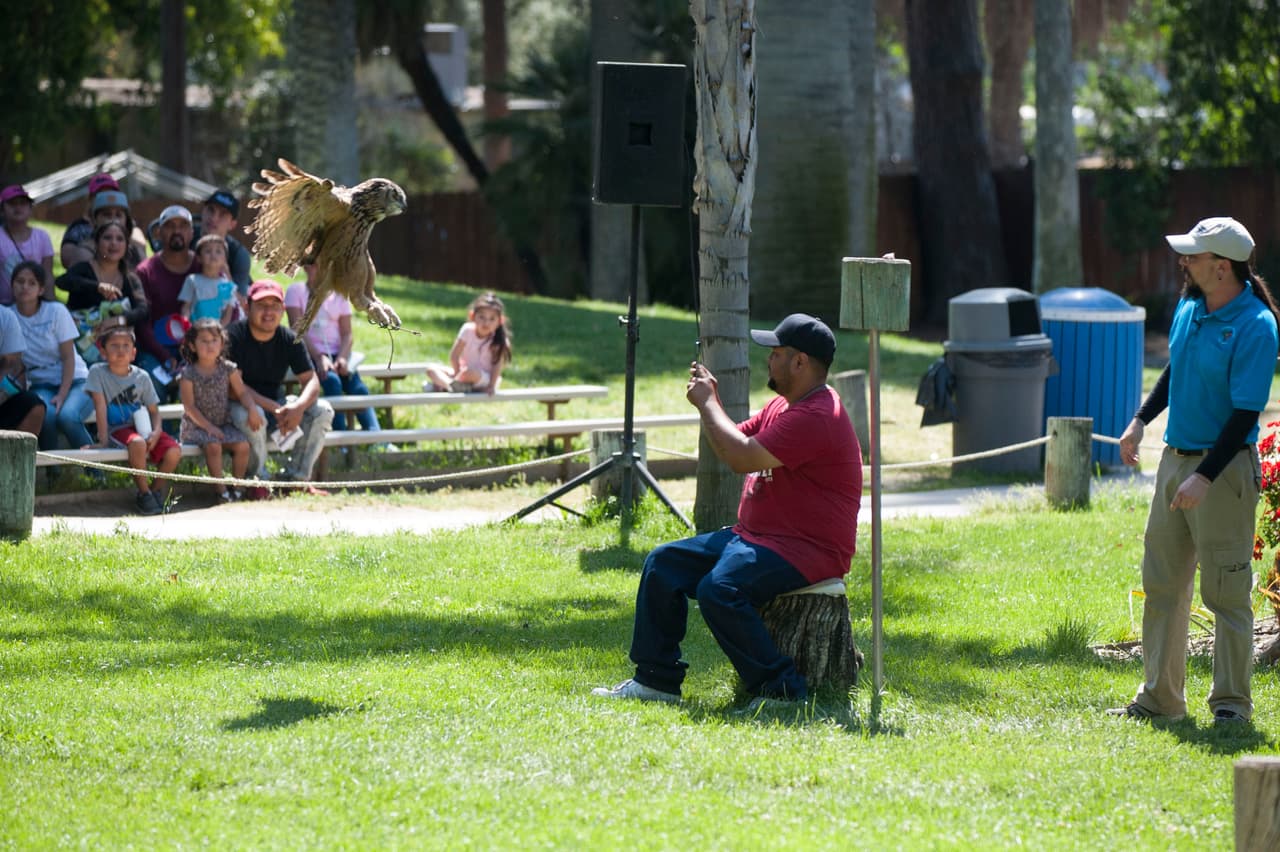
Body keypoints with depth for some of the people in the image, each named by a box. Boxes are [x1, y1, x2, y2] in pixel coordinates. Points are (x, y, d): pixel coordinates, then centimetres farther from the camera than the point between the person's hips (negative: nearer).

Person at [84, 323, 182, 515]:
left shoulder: (141, 377, 5)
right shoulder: (98, 373, -4)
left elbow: (154, 410, 8)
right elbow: (100, 406, -10)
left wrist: (156, 432, -12)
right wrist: (103, 439, -17)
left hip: (142, 427, 4)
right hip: (117, 429, -4)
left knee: (174, 452, -21)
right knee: (138, 444, -38)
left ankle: (156, 490, 4)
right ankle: (144, 494, -20)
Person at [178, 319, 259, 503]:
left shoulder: (228, 369, 5)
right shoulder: (188, 374, -7)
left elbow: (241, 392, 7)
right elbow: (190, 407, -9)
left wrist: (252, 409, -14)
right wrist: (208, 427, -18)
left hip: (224, 424, 4)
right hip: (196, 426, -4)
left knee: (243, 445, -21)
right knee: (213, 445, -32)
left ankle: (236, 486, -4)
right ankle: (220, 490, -22)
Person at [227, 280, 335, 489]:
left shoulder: (290, 340, 0)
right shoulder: (234, 336, -17)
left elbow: (311, 381, -4)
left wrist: (299, 406, -28)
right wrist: (274, 408, -31)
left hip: (277, 402, 6)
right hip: (243, 402, -6)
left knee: (322, 411, -15)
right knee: (251, 416, -40)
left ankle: (295, 477, -10)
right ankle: (258, 479, -19)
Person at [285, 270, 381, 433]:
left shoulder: (339, 295, 15)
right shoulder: (296, 291, 4)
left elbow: (346, 333, 7)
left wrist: (342, 357, -15)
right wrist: (319, 357, -20)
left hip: (336, 353, 4)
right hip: (309, 353, -4)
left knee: (357, 387, -23)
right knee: (332, 381, -33)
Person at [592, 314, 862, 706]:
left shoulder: (817, 417, -20)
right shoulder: (784, 405, 16)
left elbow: (743, 457, -26)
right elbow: (737, 439, 23)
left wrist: (708, 403, -12)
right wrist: (709, 401, 6)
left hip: (804, 549, -11)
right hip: (753, 537, 11)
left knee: (719, 589, -33)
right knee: (663, 563, 5)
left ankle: (784, 690, -24)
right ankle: (656, 678, 6)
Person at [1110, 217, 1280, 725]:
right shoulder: (1189, 308, 7)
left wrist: (1204, 478, -23)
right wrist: (1140, 421, 16)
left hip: (1224, 466, -8)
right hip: (1176, 457, 8)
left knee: (1226, 592, -1)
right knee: (1161, 584, 12)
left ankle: (1231, 703, 8)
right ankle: (1160, 697, 20)